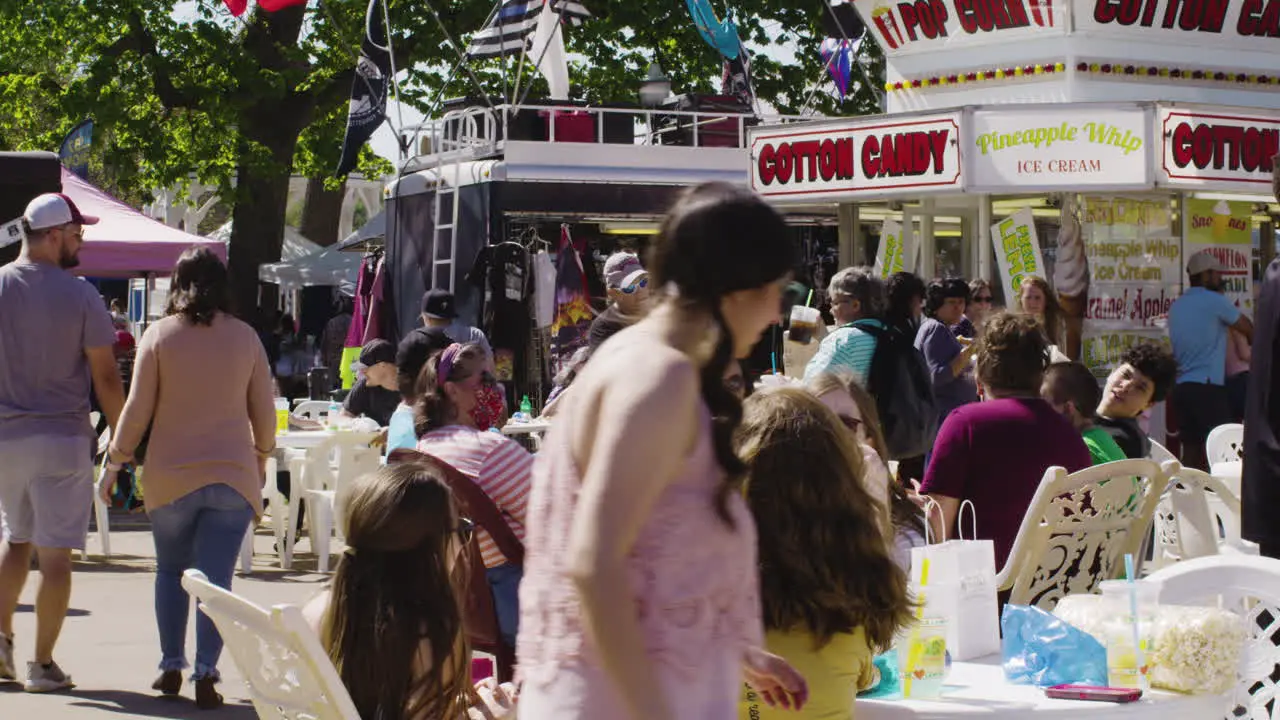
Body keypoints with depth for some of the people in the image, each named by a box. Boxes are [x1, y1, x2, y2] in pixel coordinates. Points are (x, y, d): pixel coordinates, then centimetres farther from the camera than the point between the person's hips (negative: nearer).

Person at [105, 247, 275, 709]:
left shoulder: (161, 334, -2)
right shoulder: (245, 337, 4)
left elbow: (138, 409, -2)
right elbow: (264, 411, 9)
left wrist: (116, 461, 9)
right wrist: (262, 456, 24)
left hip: (172, 475, 0)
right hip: (233, 475, 1)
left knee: (170, 570, 15)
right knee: (216, 578, 0)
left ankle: (171, 667, 14)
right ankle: (205, 672, -8)